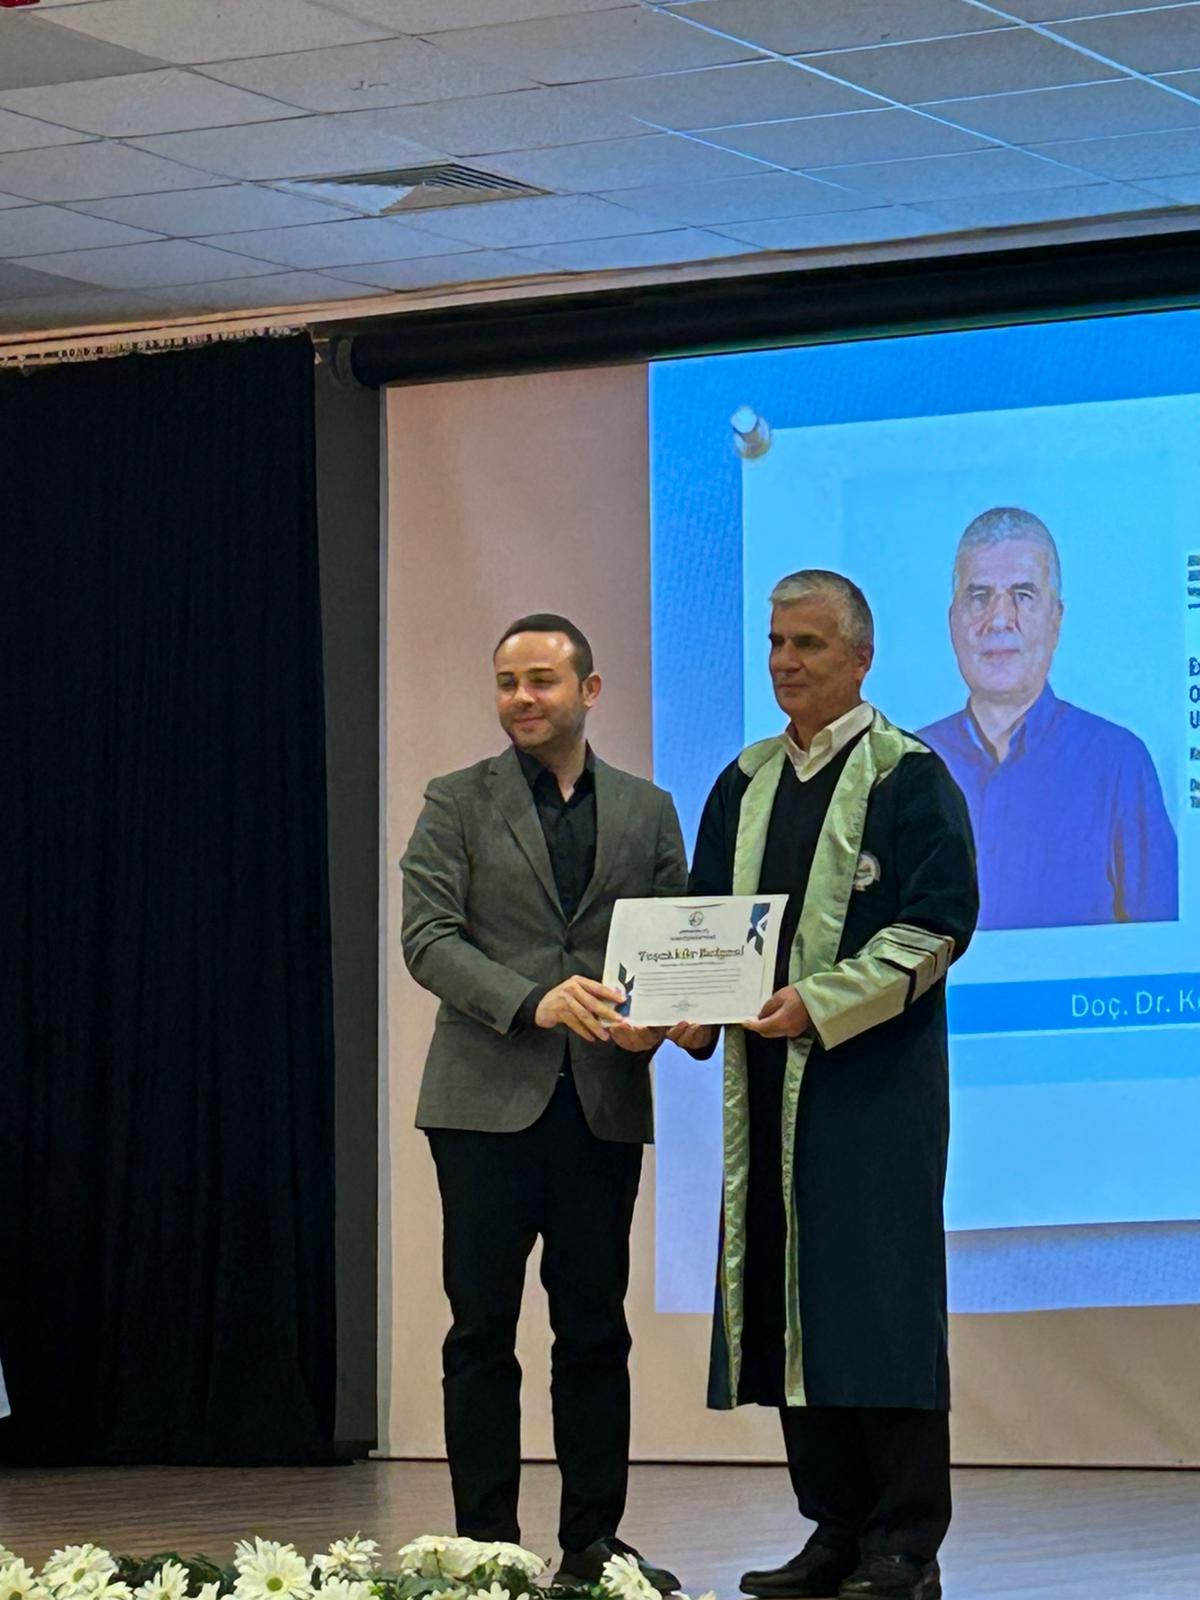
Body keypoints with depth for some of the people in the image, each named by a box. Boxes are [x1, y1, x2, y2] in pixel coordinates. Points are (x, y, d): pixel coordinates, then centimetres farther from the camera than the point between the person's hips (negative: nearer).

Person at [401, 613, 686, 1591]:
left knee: (596, 1330, 5)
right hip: (487, 1102, -2)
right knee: (482, 1331, -1)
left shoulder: (648, 812, 12)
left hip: (604, 1104, 2)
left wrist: (659, 1017, -10)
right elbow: (428, 938, -6)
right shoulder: (458, 805, 4)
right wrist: (534, 1002, -19)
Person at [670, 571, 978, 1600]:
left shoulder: (908, 778, -3)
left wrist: (821, 1003, -20)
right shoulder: (745, 785, 16)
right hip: (767, 1079, 6)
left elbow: (937, 925, -10)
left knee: (878, 1300, -7)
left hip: (873, 1080, -6)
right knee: (785, 1300, 6)